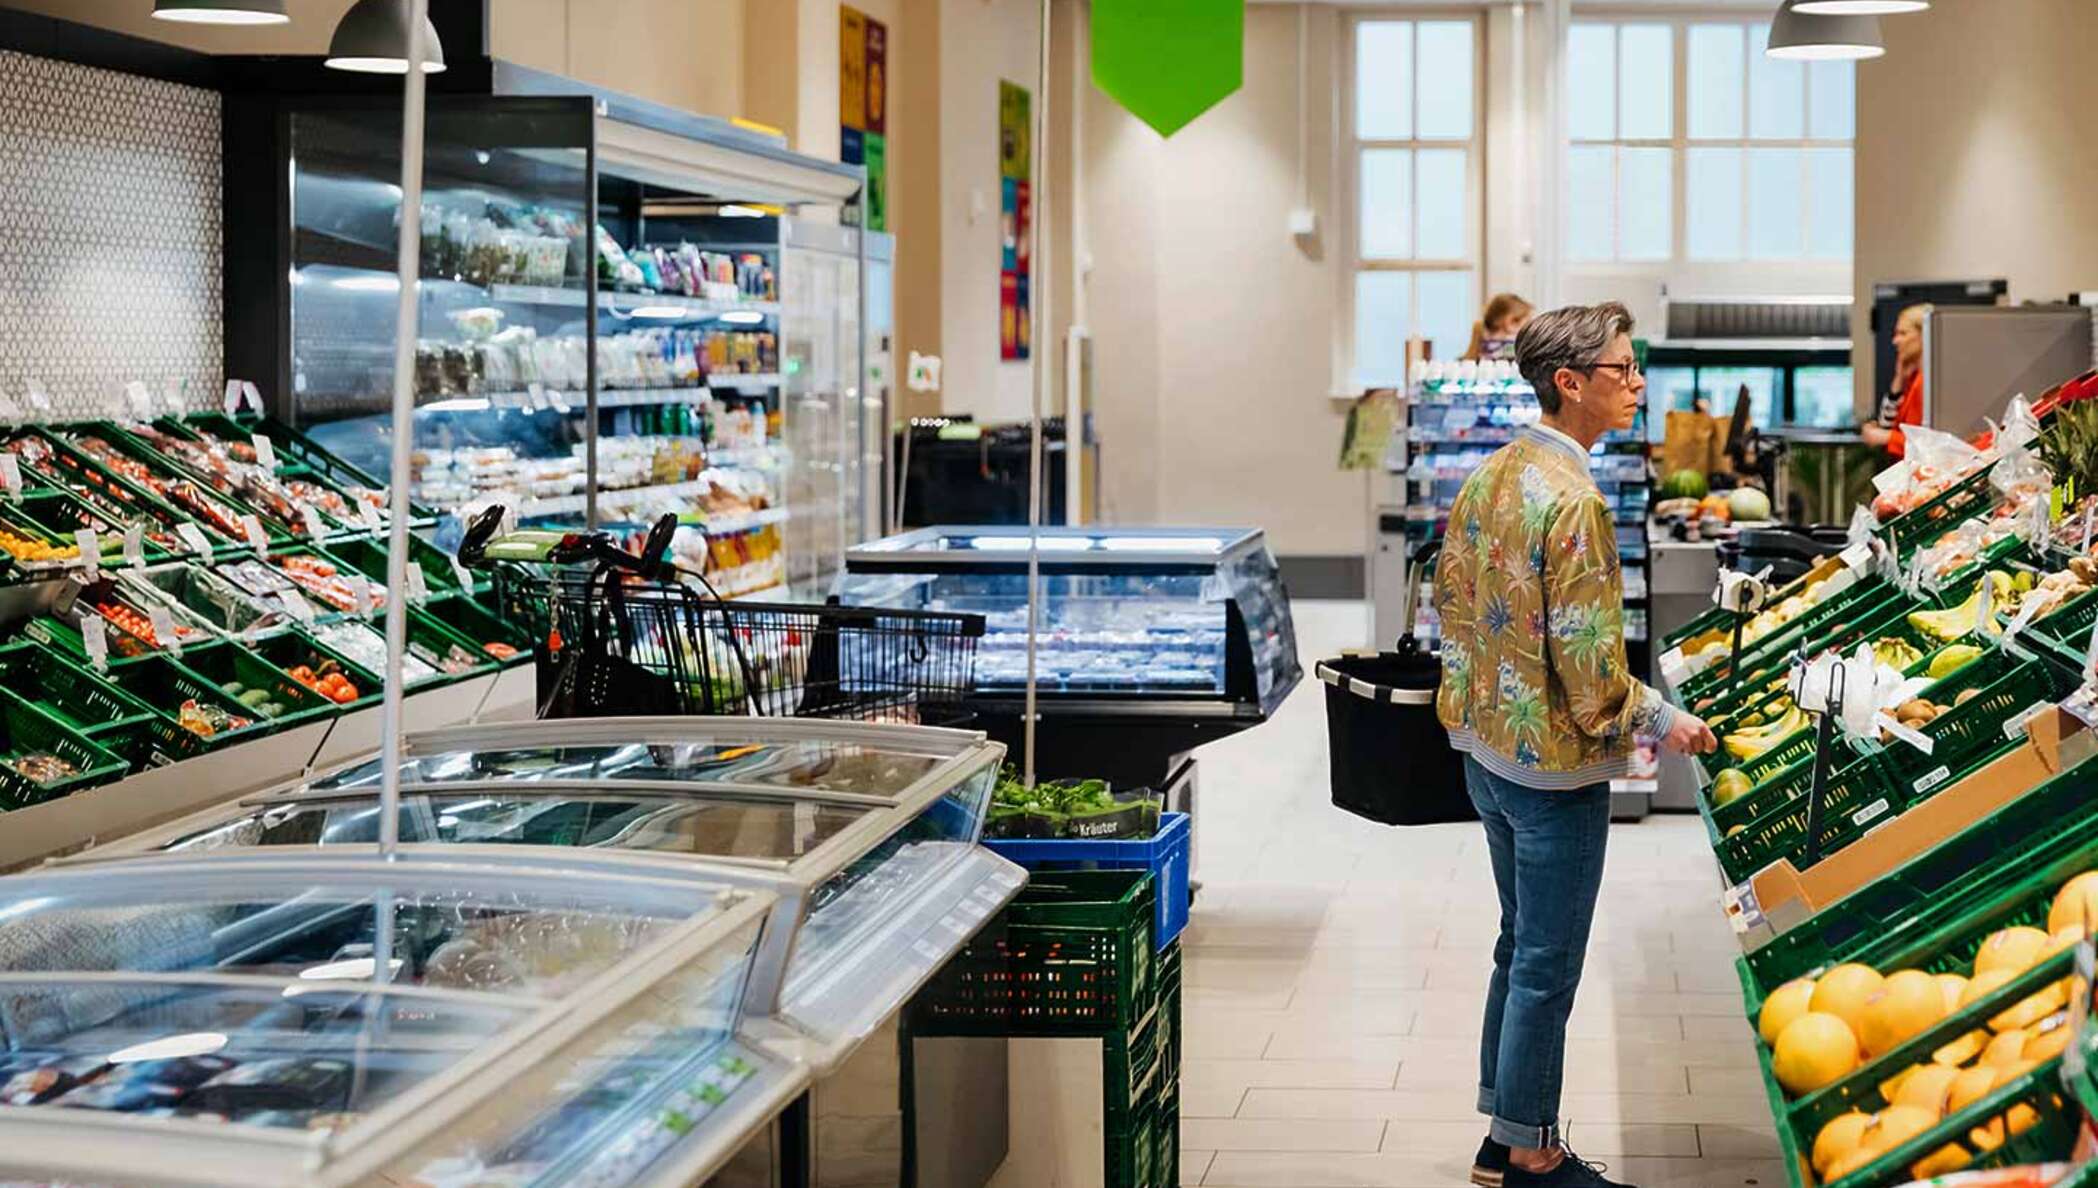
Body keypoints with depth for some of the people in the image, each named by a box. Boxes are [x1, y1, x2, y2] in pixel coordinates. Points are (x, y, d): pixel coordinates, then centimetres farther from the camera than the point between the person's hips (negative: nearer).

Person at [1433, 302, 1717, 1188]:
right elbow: (1589, 665, -23)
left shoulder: (1488, 477, 4)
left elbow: (1450, 597, 13)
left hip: (1488, 751, 9)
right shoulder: (1573, 501, -23)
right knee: (1546, 967, 3)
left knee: (1520, 946, 20)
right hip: (1554, 769, -9)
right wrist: (1662, 723, -9)